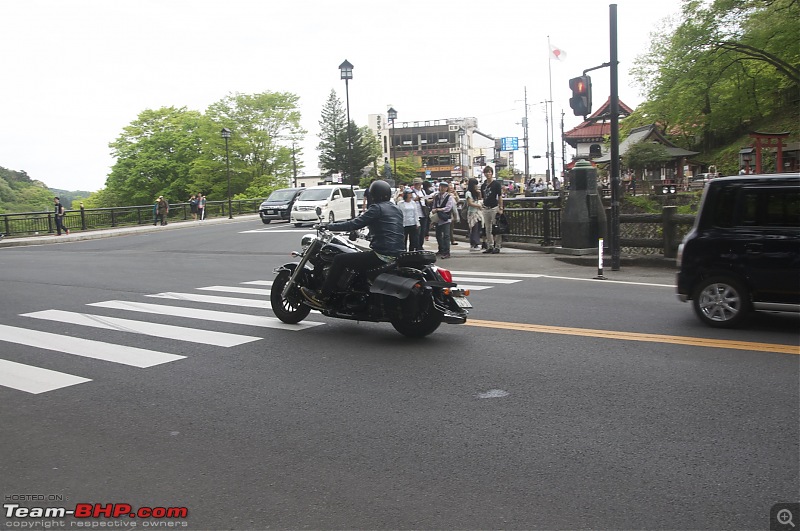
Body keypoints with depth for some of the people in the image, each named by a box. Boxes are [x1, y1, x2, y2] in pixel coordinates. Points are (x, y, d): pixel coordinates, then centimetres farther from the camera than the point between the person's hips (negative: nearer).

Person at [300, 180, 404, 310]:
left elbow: (355, 224, -13)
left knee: (340, 259, -3)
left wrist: (329, 226, -3)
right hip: (397, 254, 9)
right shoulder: (397, 210, 17)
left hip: (382, 255, -9)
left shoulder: (377, 208, -8)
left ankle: (321, 297, -3)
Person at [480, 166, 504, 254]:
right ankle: (490, 246, 15)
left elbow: (500, 196, -5)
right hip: (486, 208, 6)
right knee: (488, 229, 9)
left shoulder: (496, 183, -3)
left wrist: (501, 208, -10)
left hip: (494, 208, -6)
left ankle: (497, 247, 1)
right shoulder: (483, 185, 13)